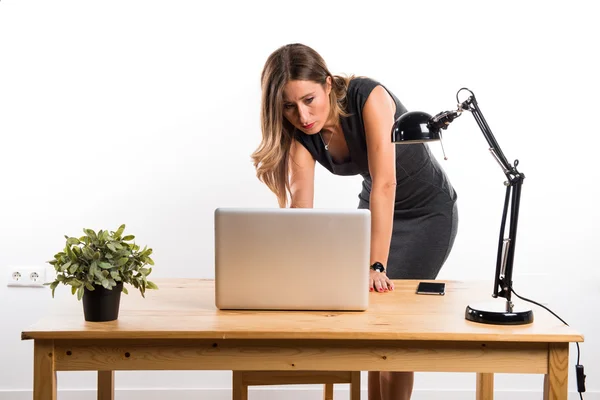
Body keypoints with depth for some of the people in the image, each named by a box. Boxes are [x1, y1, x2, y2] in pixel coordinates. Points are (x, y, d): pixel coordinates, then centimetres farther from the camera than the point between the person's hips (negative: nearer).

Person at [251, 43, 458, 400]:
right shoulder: (300, 132, -16)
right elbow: (300, 205, -25)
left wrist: (377, 267, -44)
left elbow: (384, 184, -39)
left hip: (428, 212, -5)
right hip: (373, 209, 6)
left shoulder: (369, 97, -33)